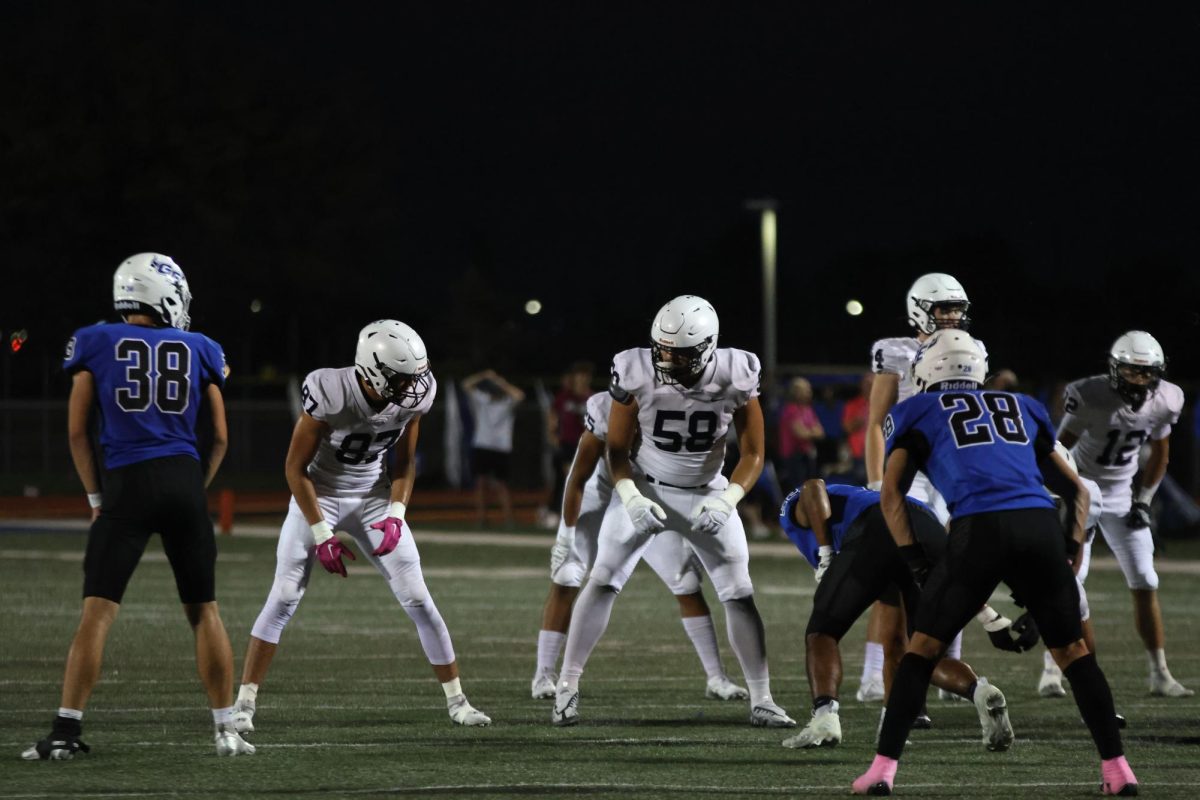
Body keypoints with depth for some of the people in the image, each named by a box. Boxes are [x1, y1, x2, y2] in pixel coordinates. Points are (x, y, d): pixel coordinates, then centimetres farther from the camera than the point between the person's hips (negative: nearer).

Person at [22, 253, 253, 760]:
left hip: (126, 485, -2)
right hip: (184, 480, 2)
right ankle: (226, 731, 11)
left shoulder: (95, 344, 6)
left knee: (97, 610, -3)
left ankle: (66, 731, -10)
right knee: (203, 610, 11)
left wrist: (96, 498, 13)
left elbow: (76, 430, 6)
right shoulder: (200, 350, 10)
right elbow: (220, 438, 11)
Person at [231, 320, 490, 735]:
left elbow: (404, 462, 2)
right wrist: (322, 534, -19)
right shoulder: (330, 393, -29)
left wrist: (396, 514, -13)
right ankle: (245, 703, -5)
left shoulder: (413, 395, -15)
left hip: (373, 497, 4)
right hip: (318, 495, -4)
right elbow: (295, 467, -18)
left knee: (417, 599, -1)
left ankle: (456, 700, 9)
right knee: (284, 598, -12)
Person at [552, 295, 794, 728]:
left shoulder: (735, 379, -21)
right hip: (647, 491, 0)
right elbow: (617, 449, -8)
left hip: (707, 495, 0)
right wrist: (630, 497, -24)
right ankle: (567, 688, -1)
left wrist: (727, 500, -24)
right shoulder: (638, 375, -21)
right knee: (602, 581, -9)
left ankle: (761, 701, 7)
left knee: (739, 595, -2)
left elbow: (753, 453, -9)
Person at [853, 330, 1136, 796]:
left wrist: (918, 566, 11)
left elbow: (891, 496, 13)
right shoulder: (1023, 410, 33)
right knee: (1071, 650, 18)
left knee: (924, 648, 11)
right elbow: (1076, 490, 32)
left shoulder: (919, 414, 23)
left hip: (979, 530, -3)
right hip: (1041, 527, 3)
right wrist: (1069, 556, 27)